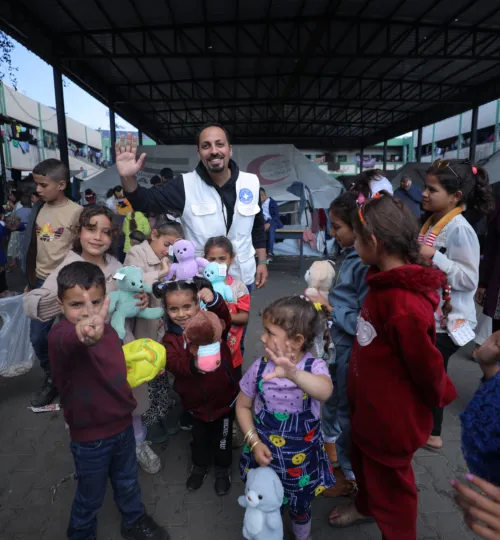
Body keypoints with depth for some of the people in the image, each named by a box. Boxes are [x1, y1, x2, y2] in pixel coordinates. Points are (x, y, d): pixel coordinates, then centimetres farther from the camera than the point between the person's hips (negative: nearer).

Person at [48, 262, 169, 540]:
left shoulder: (108, 330, -6)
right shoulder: (60, 336, -27)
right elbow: (69, 342, -56)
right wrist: (84, 335, -77)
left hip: (122, 424, 6)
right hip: (90, 437, -5)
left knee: (128, 483, 27)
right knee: (91, 497, 19)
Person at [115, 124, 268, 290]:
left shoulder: (251, 183, -4)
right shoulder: (185, 185, -12)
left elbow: (258, 227, 7)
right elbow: (147, 202, -12)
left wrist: (262, 261, 8)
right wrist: (127, 177, -31)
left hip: (242, 278, 3)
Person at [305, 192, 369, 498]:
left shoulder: (365, 264, -26)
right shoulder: (349, 257, 2)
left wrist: (331, 310, -19)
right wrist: (327, 303, -2)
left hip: (352, 350, -9)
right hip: (338, 345, 9)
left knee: (347, 413, 11)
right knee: (332, 404, 25)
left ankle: (350, 475, 36)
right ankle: (333, 458, 49)